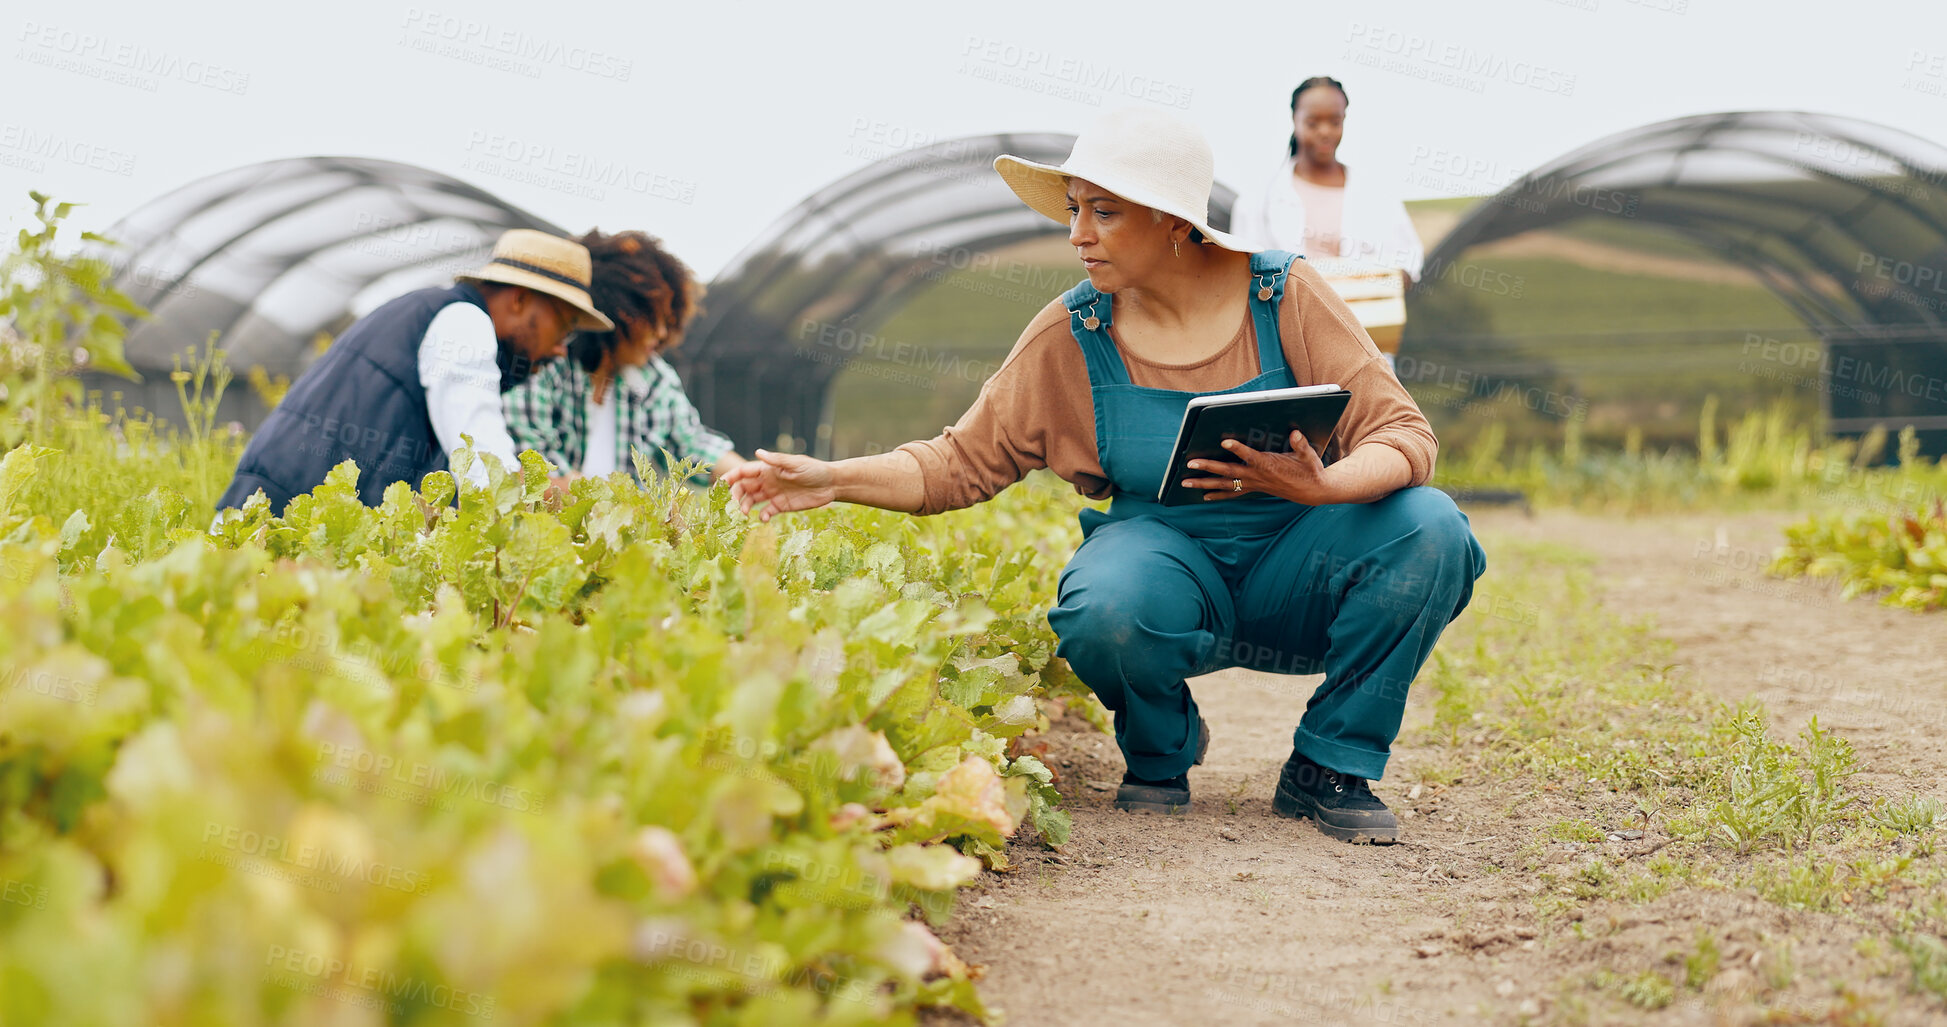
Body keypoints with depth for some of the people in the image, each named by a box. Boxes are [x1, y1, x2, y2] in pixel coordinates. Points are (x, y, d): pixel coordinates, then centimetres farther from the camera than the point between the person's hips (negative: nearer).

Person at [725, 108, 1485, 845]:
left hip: (1296, 575, 1)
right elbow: (963, 463, 1)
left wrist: (1323, 487, -34)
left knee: (1430, 529, -29)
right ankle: (1159, 752, 2)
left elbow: (1404, 436, -13)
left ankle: (1331, 765, -6)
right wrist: (834, 480, -12)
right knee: (1108, 608, -37)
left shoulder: (1284, 297, -8)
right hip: (1167, 557, 0)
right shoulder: (1073, 337, -2)